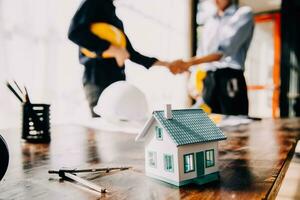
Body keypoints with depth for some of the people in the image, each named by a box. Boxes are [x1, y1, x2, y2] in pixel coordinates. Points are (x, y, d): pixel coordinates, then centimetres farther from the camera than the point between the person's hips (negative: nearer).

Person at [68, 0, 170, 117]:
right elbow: (75, 32, -18)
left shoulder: (115, 18, 24)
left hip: (117, 79, 8)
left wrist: (162, 64, 26)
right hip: (99, 79, -8)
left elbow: (130, 52, 25)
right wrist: (113, 50, -20)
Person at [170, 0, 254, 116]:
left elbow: (224, 49, -14)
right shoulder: (209, 23, 21)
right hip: (209, 81, 5)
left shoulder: (244, 14, 2)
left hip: (230, 79, -5)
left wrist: (188, 63, -21)